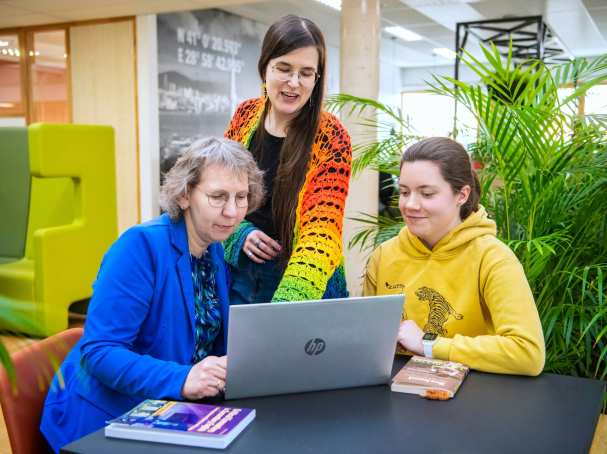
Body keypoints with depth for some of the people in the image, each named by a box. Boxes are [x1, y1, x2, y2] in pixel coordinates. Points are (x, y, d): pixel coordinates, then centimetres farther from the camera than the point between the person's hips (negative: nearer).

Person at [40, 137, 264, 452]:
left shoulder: (220, 252, 3)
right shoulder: (141, 245, -18)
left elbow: (217, 344, 9)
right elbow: (98, 351, -23)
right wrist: (181, 380, -34)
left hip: (170, 415, 6)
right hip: (107, 416, -6)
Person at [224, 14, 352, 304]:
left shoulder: (331, 138, -18)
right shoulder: (245, 115, -5)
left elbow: (322, 228, -27)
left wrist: (290, 300, -42)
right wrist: (240, 233, -11)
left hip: (303, 283, -4)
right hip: (239, 273, 4)